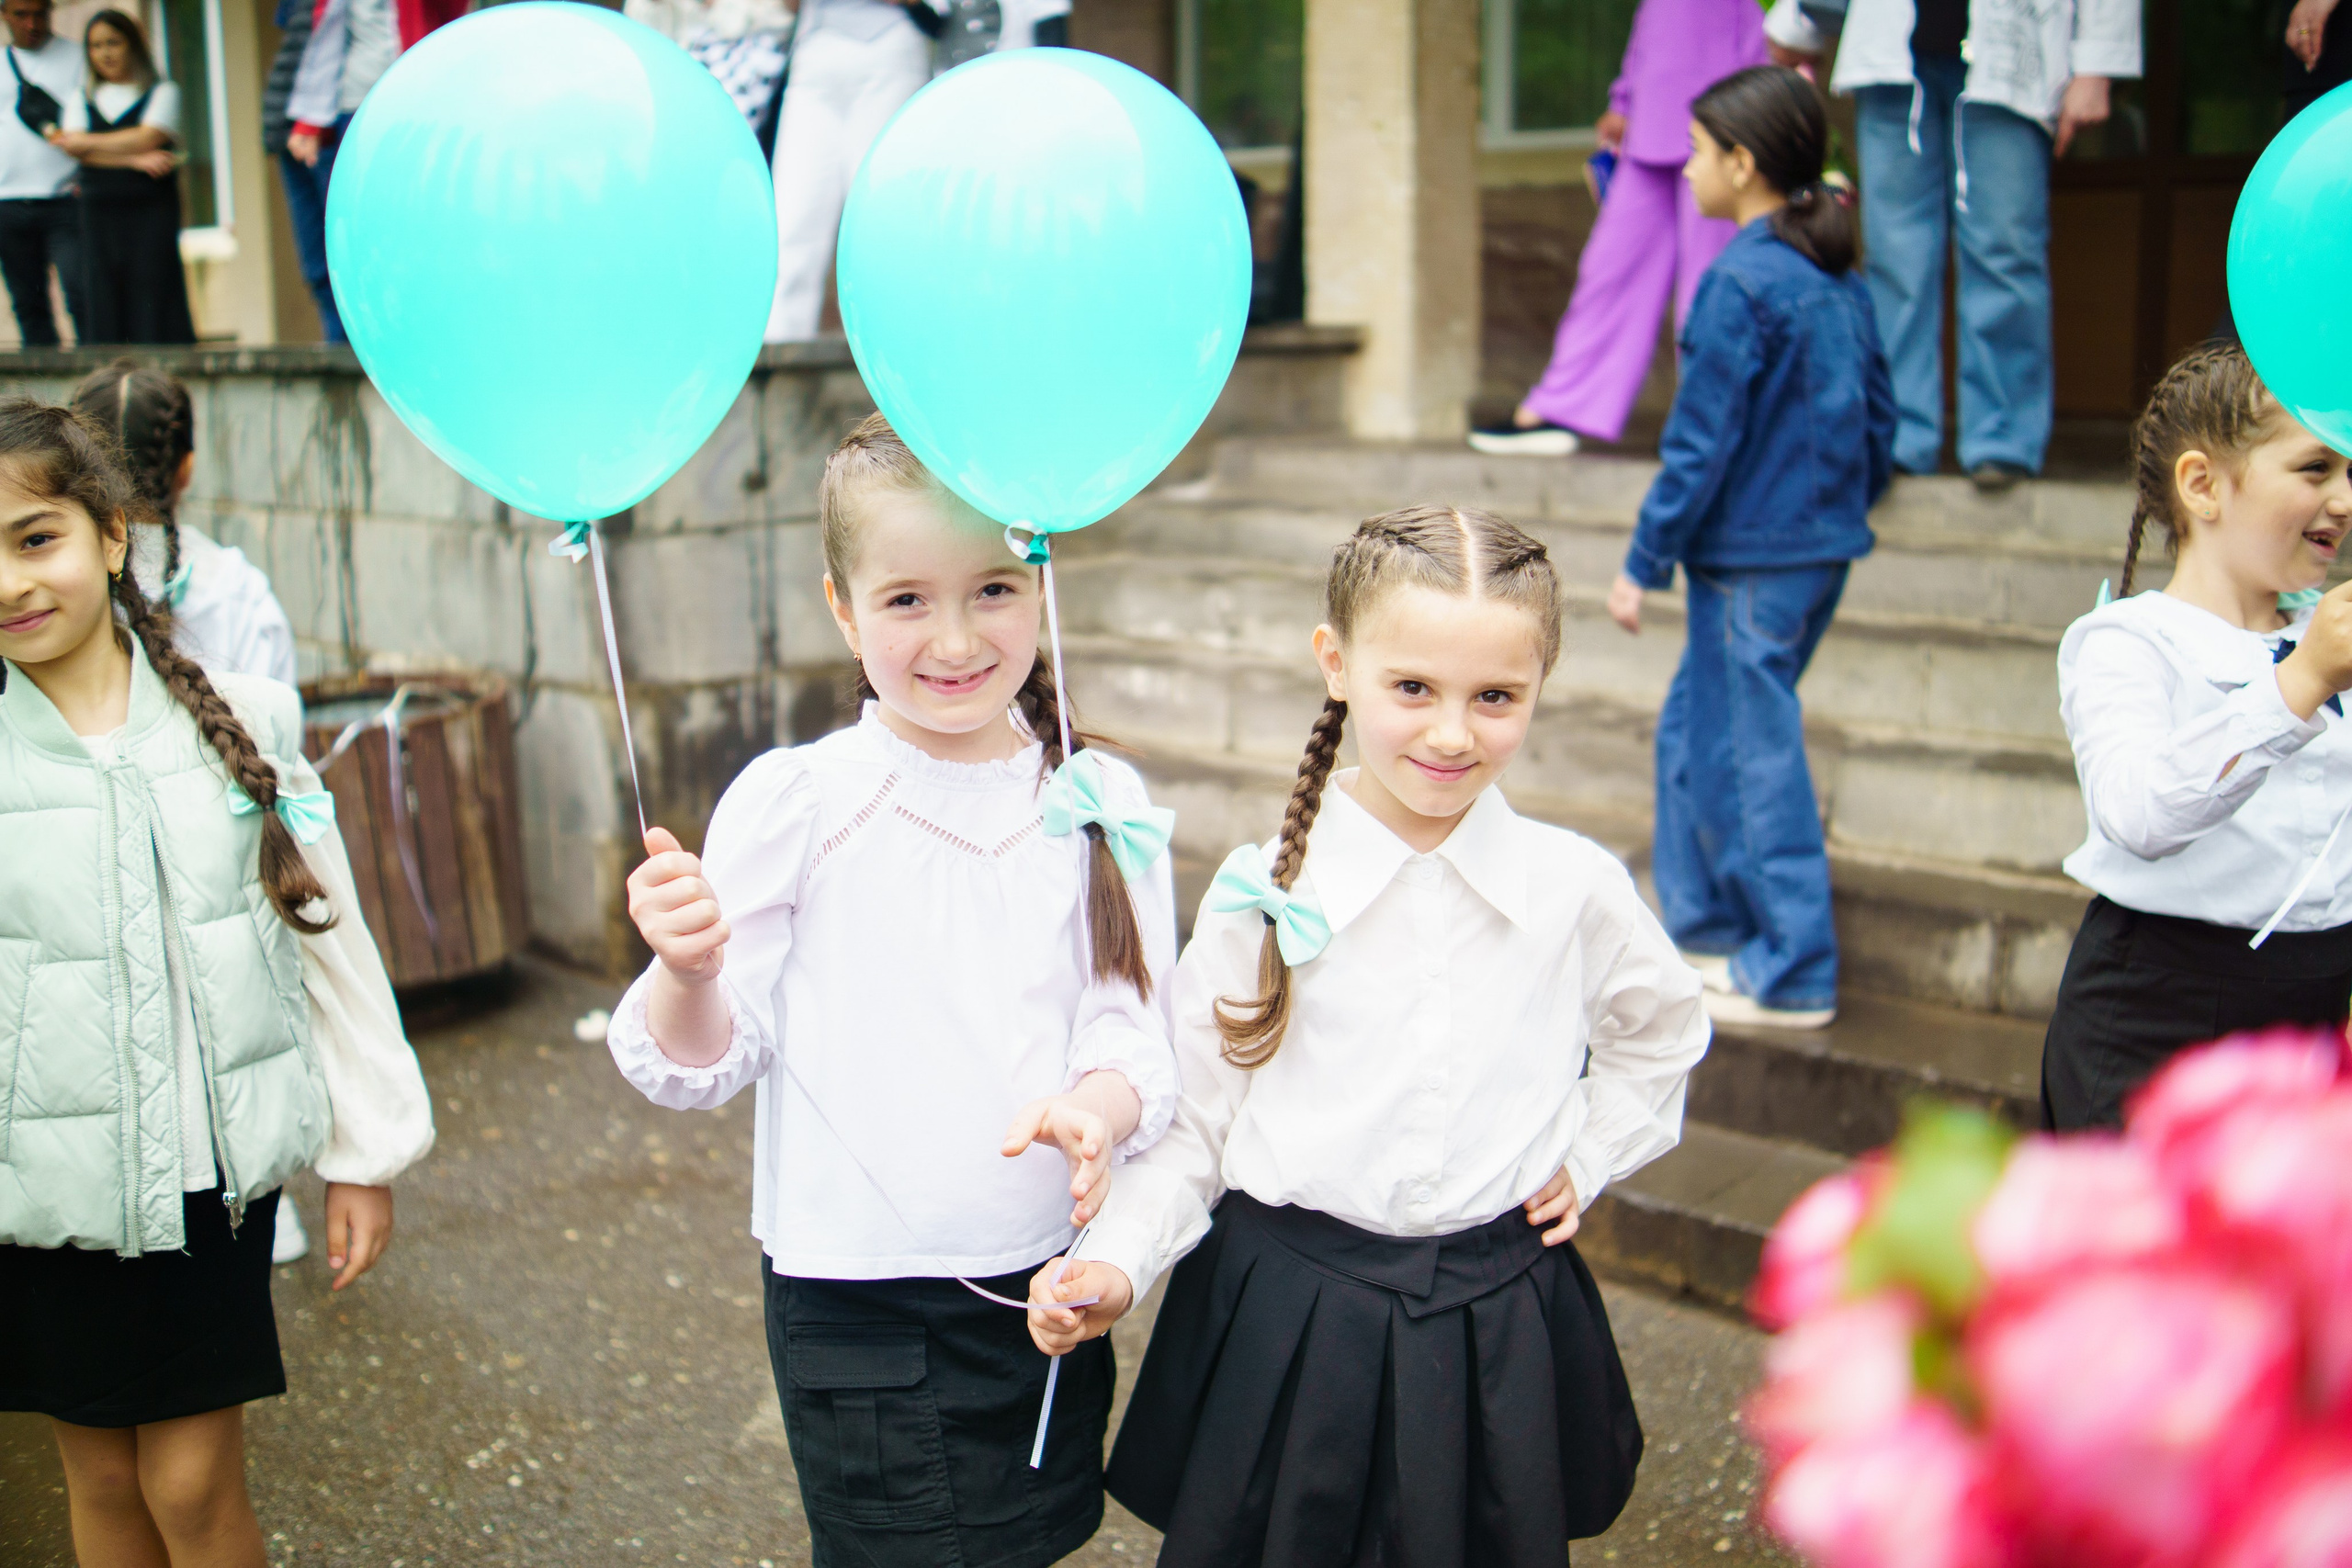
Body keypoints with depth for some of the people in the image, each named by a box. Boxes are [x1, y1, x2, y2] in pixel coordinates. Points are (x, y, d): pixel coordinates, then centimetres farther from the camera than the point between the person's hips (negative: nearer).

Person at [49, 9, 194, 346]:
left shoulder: (162, 93, 7)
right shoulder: (81, 100, 17)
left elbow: (145, 139, -7)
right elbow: (78, 150, 1)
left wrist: (83, 142, 0)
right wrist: (135, 160, -13)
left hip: (151, 209, -3)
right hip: (98, 212, 3)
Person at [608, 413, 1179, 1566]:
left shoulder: (1100, 805, -3)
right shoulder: (793, 803, -10)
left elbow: (1136, 1037, -1)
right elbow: (701, 1066, -6)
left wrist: (1098, 1109, -23)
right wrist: (687, 972, -27)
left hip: (1047, 1287, 3)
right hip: (855, 1305, -3)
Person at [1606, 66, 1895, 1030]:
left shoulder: (1738, 283, -16)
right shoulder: (1841, 281, 9)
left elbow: (1701, 443, -17)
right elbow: (1879, 417, 14)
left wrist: (1645, 563, -11)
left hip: (1749, 557, -9)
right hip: (1824, 551, 9)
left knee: (1755, 753, 0)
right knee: (1695, 728, 19)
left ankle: (1792, 978, 6)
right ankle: (1704, 923, 27)